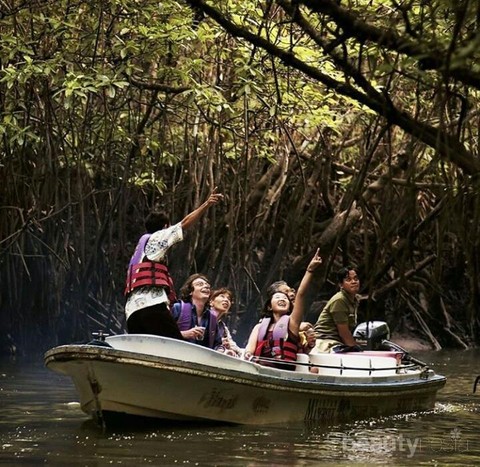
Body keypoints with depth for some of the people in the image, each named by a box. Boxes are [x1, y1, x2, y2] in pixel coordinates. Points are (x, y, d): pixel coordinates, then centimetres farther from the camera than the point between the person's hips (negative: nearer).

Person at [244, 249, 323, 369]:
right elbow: (251, 346, 10)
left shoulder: (291, 322, 19)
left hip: (283, 370, -2)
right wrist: (248, 354, -15)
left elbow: (301, 295, 9)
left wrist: (310, 270, -1)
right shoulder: (260, 326, 27)